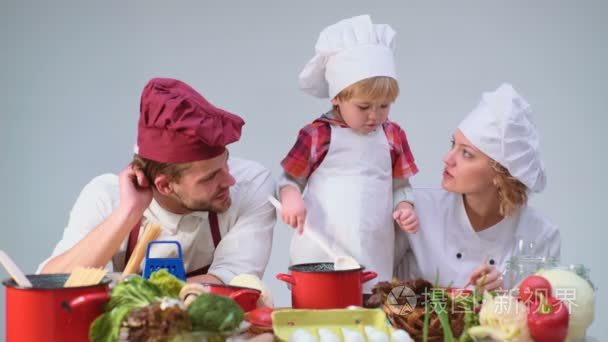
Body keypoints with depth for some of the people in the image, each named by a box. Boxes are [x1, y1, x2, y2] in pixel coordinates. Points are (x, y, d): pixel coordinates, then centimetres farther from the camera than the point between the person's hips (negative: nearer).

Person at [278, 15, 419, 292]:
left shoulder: (393, 137, 7)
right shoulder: (317, 136, -3)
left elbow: (400, 186, 14)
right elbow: (290, 179, 6)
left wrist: (405, 207, -5)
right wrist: (291, 197, -14)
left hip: (374, 255, 2)